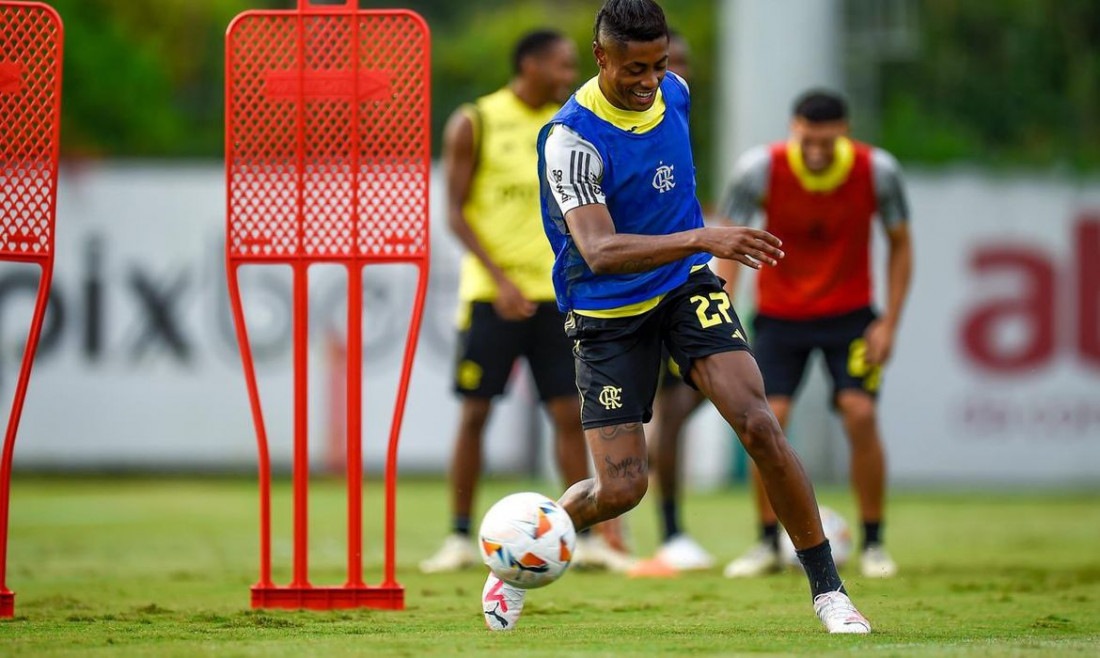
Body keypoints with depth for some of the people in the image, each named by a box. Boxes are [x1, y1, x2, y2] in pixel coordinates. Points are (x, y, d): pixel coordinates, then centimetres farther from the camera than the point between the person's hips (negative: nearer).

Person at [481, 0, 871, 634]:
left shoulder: (674, 92, -3)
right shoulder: (572, 138, -24)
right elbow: (599, 251, -35)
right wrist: (701, 237, -45)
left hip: (687, 285, 4)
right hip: (608, 313, -4)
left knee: (760, 424, -17)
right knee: (621, 487, -7)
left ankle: (828, 588, -7)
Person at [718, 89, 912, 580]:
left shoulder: (877, 171, -16)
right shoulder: (760, 168, -19)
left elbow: (900, 245, -2)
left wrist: (889, 322, -8)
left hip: (850, 314, 0)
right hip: (779, 313, 0)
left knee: (860, 415, -15)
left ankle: (873, 544, -1)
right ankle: (768, 544, 1)